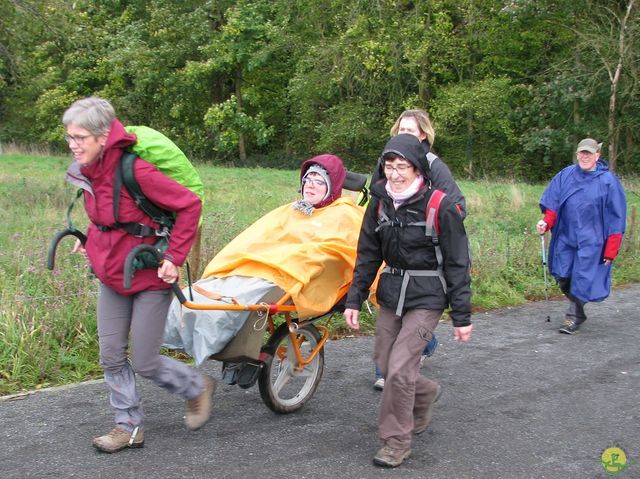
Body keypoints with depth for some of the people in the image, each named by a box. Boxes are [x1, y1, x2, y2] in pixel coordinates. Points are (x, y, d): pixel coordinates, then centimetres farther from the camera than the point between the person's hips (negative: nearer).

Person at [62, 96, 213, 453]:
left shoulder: (134, 171, -24)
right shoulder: (86, 171, 0)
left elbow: (190, 204, -21)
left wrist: (174, 257, -21)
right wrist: (90, 239, 6)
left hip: (150, 277, -7)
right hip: (112, 275, 7)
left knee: (145, 363, -1)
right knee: (112, 357, 7)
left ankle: (198, 387, 28)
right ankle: (130, 427, 23)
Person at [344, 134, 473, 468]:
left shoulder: (440, 207, -14)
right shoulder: (380, 203, 1)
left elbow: (457, 264, -11)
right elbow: (368, 255, 9)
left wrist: (462, 316, -10)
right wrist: (354, 299, 5)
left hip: (426, 296, -6)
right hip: (391, 292, 6)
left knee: (399, 367, -12)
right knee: (384, 362, 11)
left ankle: (396, 443, 6)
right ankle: (425, 394, 42)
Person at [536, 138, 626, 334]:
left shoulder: (608, 181, -5)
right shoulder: (566, 175, 3)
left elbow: (615, 220, -4)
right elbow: (552, 203, 5)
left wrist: (611, 251, -6)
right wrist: (546, 222, -15)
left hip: (591, 241, -3)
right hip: (565, 237, 4)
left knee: (581, 280, -3)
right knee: (563, 279, 6)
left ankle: (573, 317, 15)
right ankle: (579, 313, 28)